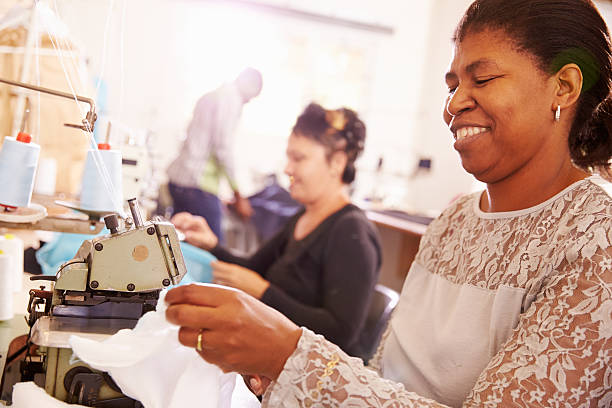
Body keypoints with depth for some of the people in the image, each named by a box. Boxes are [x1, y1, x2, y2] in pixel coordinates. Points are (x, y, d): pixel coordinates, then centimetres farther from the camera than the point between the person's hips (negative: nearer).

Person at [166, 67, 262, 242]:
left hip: (177, 177, 10)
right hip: (198, 184, -9)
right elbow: (223, 149, -16)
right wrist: (238, 196, -9)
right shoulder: (232, 100, -9)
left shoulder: (208, 97, 18)